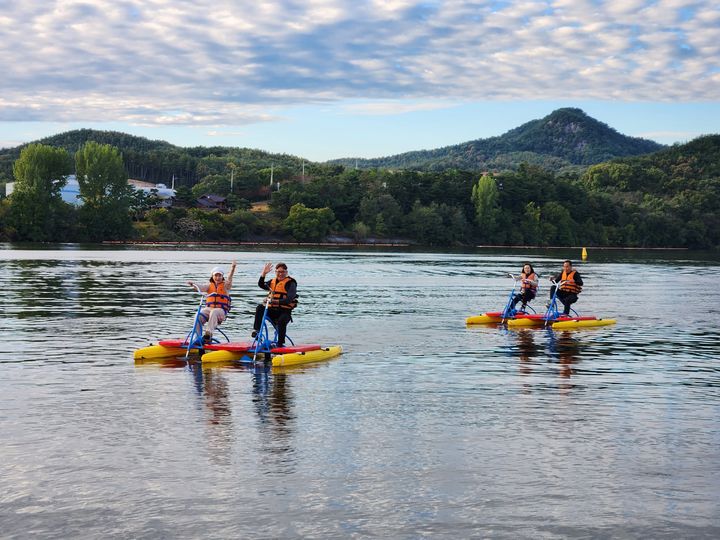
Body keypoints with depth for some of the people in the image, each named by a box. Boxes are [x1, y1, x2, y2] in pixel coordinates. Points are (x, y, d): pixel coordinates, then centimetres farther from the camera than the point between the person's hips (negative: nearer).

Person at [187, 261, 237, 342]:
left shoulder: (225, 285, 10)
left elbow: (229, 278, -9)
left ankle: (208, 334, -45)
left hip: (221, 310, -3)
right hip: (209, 308, 3)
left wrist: (232, 268, -29)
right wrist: (193, 284, -24)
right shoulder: (209, 285, 17)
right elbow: (201, 287, -1)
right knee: (198, 316, -26)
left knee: (214, 312, -38)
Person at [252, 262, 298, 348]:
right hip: (272, 310, 5)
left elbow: (289, 299, -19)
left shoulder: (290, 283, -4)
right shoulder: (273, 281, 16)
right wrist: (263, 274, -14)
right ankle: (256, 330, -25)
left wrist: (277, 301, -35)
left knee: (281, 321, -35)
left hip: (285, 311, -5)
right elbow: (261, 285, 0)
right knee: (260, 307, -22)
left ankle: (281, 343, -25)